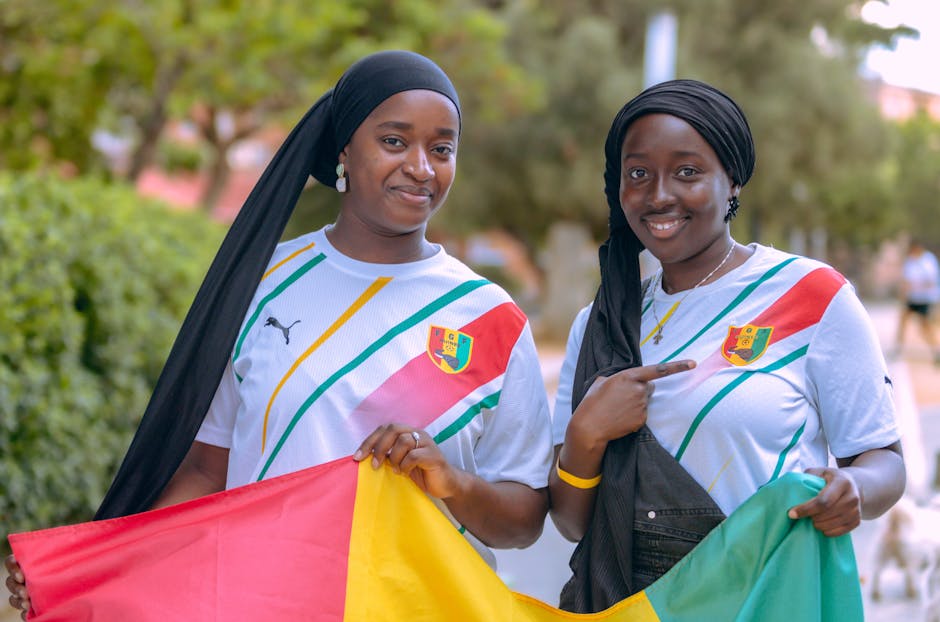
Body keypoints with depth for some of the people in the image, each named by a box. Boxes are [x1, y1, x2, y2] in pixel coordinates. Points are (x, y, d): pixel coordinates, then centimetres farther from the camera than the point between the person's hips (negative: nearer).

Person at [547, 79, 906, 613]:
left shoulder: (813, 295, -6)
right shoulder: (599, 326, 6)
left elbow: (884, 459, -5)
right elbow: (571, 523, 4)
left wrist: (851, 493, -26)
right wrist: (585, 437, -15)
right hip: (614, 602, 4)